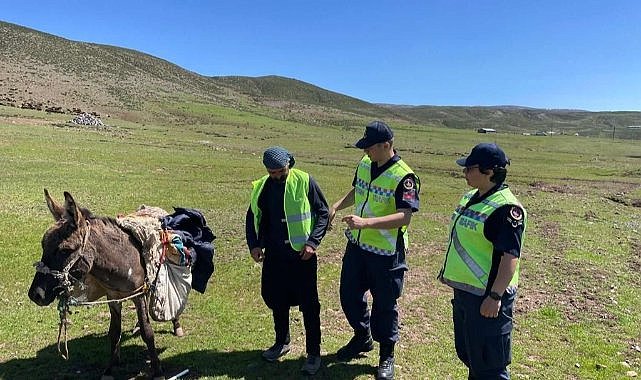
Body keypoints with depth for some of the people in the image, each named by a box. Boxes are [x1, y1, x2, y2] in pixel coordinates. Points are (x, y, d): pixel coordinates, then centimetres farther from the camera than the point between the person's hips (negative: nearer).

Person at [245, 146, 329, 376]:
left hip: (302, 255, -4)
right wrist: (254, 244, 1)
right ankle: (282, 342, 39)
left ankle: (314, 353, 19)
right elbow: (252, 218, 14)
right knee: (275, 299, 17)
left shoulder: (304, 182, -10)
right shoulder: (261, 187, 3)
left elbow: (323, 213, -5)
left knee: (308, 304, 3)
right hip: (273, 255, 5)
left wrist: (313, 242, -13)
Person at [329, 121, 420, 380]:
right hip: (357, 245, 7)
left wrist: (365, 222, -38)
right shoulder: (364, 164, 3)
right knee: (349, 295, 18)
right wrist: (336, 206, 4)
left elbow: (404, 217, -29)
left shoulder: (404, 177, -20)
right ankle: (362, 337, 43)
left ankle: (386, 355, 30)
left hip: (386, 252, -7)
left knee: (384, 304, 8)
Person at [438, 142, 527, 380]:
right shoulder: (470, 198, 8)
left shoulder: (505, 208, -21)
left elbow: (510, 257, -25)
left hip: (487, 297, -9)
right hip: (464, 290, 10)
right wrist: (449, 270, 22)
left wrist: (495, 296, -26)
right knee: (467, 353, 24)